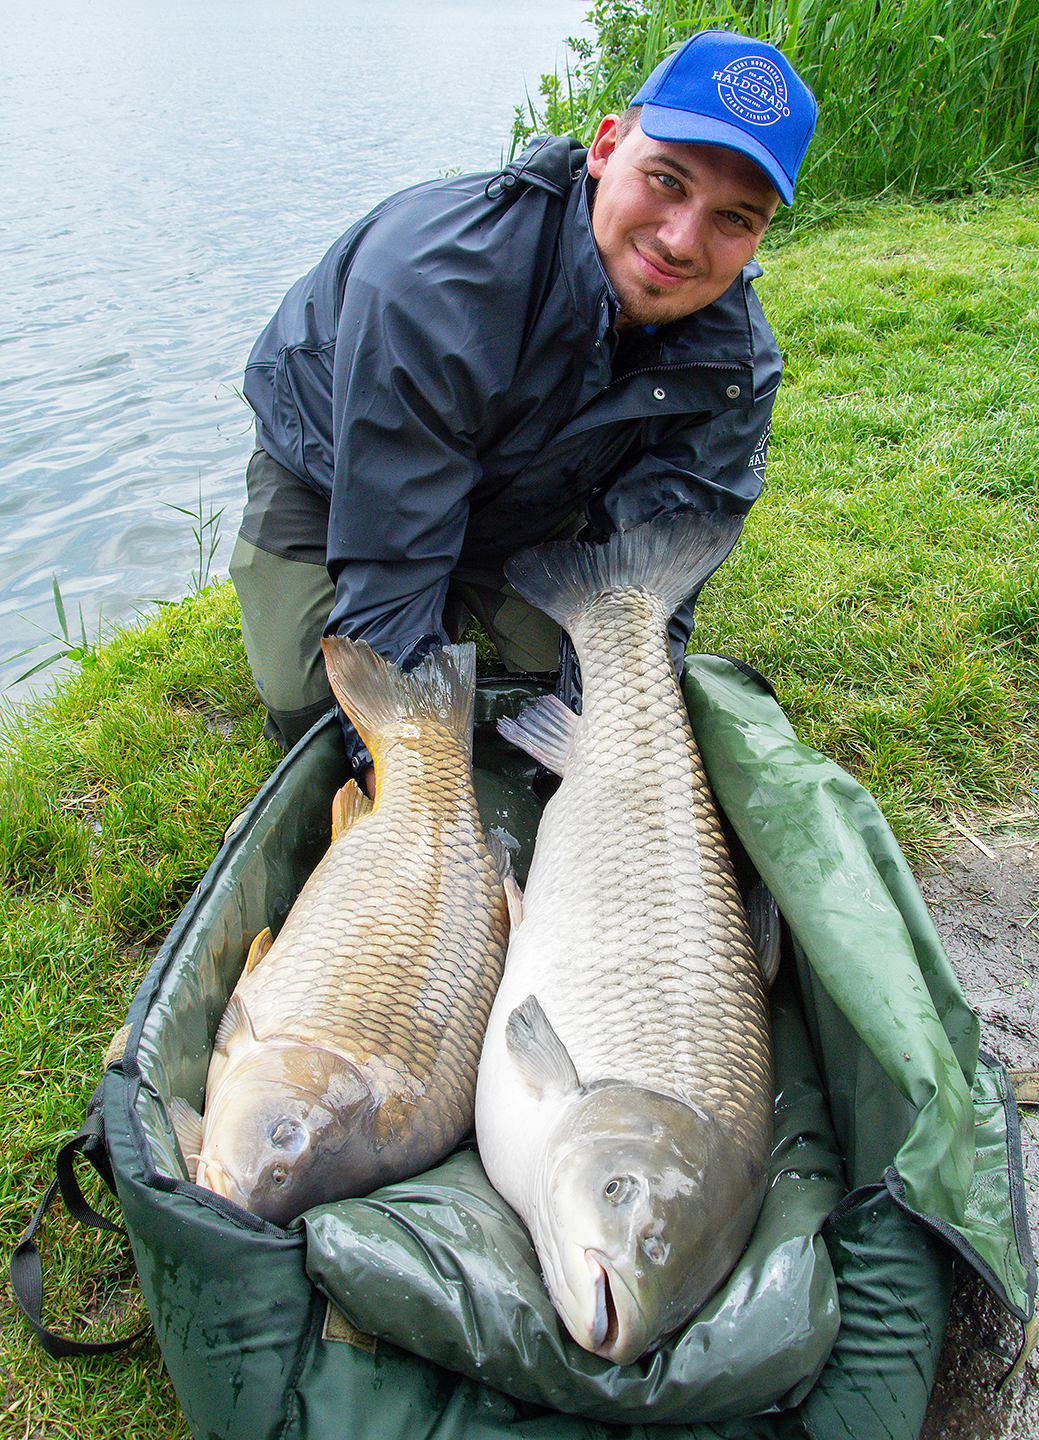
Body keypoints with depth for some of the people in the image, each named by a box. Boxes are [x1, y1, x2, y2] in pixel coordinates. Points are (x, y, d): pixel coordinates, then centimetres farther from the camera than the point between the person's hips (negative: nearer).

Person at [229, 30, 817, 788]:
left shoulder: (738, 364, -25)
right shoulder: (432, 279, -41)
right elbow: (385, 570, -40)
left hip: (523, 503, 4)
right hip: (332, 481, -3)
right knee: (309, 708, -15)